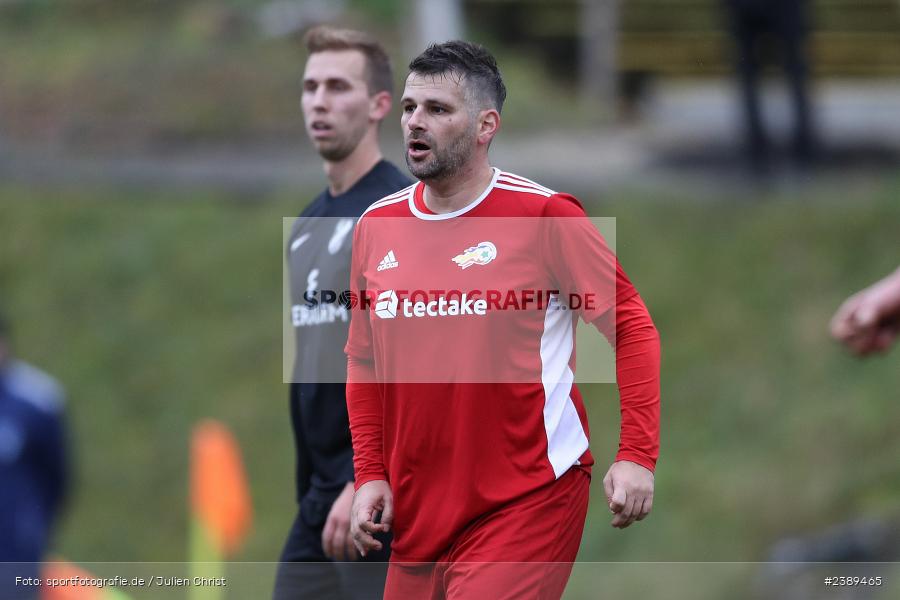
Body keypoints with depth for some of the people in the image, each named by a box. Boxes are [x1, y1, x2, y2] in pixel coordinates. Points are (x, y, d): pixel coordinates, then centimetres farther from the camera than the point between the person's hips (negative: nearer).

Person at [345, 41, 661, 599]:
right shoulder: (376, 226, 8)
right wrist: (370, 475, 8)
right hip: (417, 510, 6)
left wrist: (638, 456, -12)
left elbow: (633, 326, -5)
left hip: (530, 501, -5)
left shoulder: (546, 215, -8)